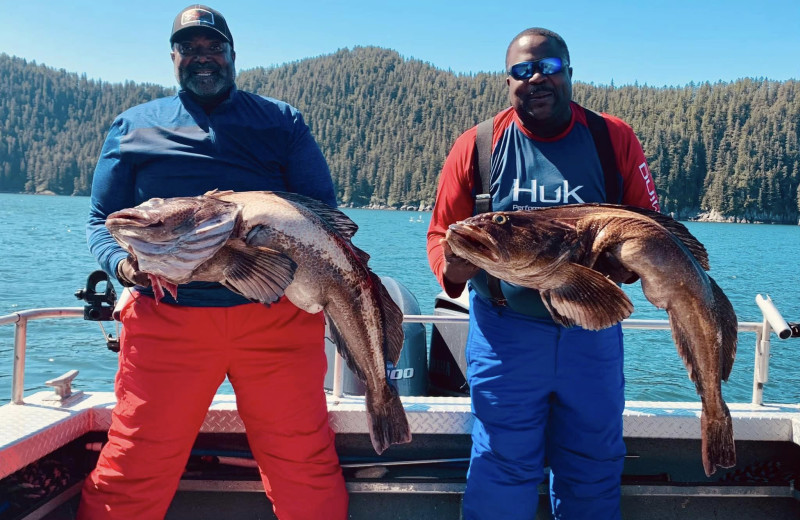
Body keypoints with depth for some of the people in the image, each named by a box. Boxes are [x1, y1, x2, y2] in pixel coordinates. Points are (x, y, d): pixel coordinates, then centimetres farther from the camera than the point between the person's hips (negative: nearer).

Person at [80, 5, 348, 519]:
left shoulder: (282, 121, 14)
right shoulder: (133, 126, 15)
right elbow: (103, 220, 12)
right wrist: (123, 263, -10)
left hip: (278, 317, 0)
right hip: (165, 317, 1)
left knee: (307, 467, 6)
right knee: (130, 476, 5)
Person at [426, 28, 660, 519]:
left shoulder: (615, 139, 1)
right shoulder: (476, 146, -2)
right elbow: (441, 233, 2)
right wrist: (452, 267, -21)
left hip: (593, 330, 2)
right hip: (505, 332, -1)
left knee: (594, 468, 17)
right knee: (502, 467, 7)